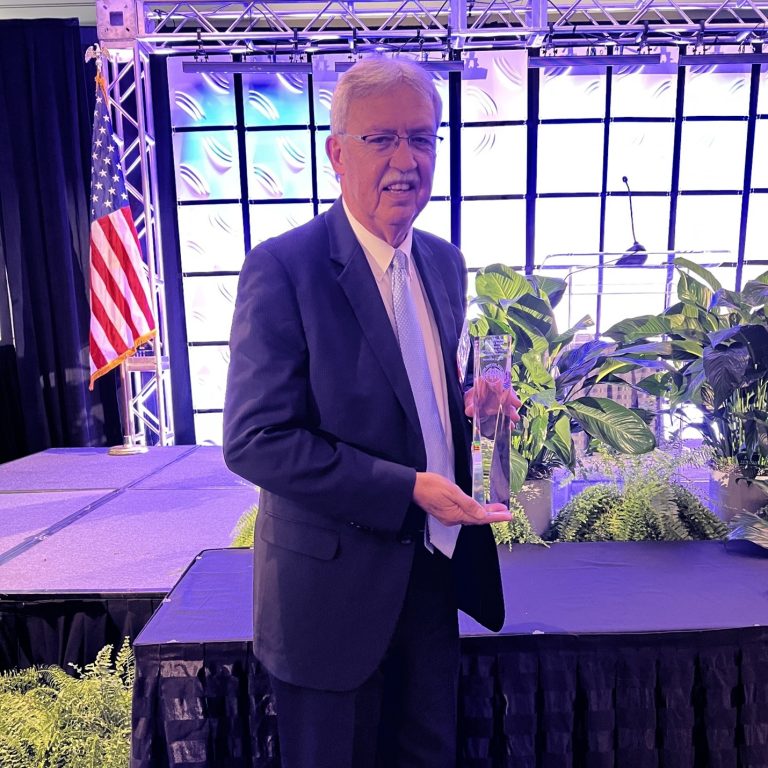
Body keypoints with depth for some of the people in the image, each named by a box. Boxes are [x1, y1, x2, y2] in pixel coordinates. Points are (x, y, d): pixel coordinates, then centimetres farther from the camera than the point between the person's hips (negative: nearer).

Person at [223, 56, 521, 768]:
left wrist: (475, 404, -8)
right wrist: (404, 490, -23)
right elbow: (254, 439, -20)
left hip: (435, 568, 6)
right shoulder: (282, 267, -17)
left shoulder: (444, 261, 4)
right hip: (334, 583, -5)